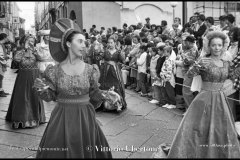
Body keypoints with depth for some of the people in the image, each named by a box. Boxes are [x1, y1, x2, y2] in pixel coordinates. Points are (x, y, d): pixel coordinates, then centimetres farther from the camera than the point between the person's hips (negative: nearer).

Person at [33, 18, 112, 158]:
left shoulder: (90, 70, -4)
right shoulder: (55, 71, -6)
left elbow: (93, 93, 6)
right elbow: (51, 97, 0)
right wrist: (42, 89, -17)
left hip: (86, 117, 1)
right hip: (62, 119, -1)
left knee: (86, 151, 9)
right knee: (57, 151, 8)